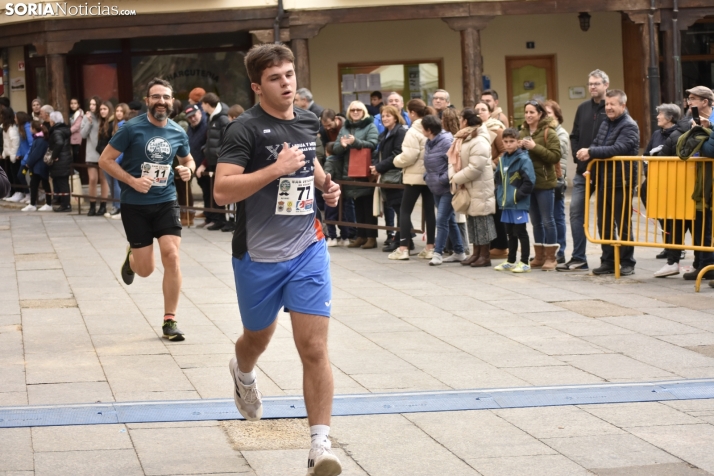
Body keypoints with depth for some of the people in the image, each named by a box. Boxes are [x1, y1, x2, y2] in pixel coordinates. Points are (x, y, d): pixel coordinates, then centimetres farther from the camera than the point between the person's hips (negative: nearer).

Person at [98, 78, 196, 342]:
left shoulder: (178, 133, 0)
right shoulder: (132, 128, -12)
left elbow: (188, 160, 19)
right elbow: (105, 160, -8)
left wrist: (188, 169, -5)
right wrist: (132, 181, -19)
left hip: (166, 202, 2)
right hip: (135, 205, -2)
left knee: (171, 256, -13)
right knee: (146, 270, 0)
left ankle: (169, 321, -2)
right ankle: (131, 256, 40)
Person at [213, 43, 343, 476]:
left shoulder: (309, 122, 5)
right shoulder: (246, 129, -14)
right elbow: (222, 190, -24)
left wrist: (325, 183, 6)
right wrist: (276, 168, -29)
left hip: (307, 250, 3)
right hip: (258, 257, -3)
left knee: (315, 349, -8)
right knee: (259, 337, 21)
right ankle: (244, 374, 57)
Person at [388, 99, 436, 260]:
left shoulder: (413, 132, -14)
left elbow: (409, 156, -19)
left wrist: (396, 161, -3)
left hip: (415, 176, -6)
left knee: (405, 210, 2)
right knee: (429, 210, 9)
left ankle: (403, 248, -2)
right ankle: (430, 247, 9)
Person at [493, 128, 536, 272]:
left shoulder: (523, 159, -12)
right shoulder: (502, 159, 11)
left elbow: (529, 181, -16)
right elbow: (498, 178, 22)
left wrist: (517, 195, -15)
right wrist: (499, 194, 9)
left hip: (519, 204, -7)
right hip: (506, 204, 7)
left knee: (520, 232, -2)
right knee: (510, 233, 15)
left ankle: (524, 263, 4)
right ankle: (510, 262, 23)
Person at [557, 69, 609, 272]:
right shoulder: (583, 108, 12)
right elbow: (574, 137, 16)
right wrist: (578, 157, 1)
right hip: (583, 170, 6)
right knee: (576, 211, 3)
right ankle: (578, 259, 7)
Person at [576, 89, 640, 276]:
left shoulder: (629, 126, -11)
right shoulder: (606, 124, 14)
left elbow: (618, 149, -24)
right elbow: (596, 144, 11)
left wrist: (591, 152, -25)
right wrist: (587, 153, -12)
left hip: (621, 182, -8)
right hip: (604, 182, 8)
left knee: (623, 225, 1)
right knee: (604, 224, 11)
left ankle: (627, 263, 10)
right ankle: (608, 261, 19)